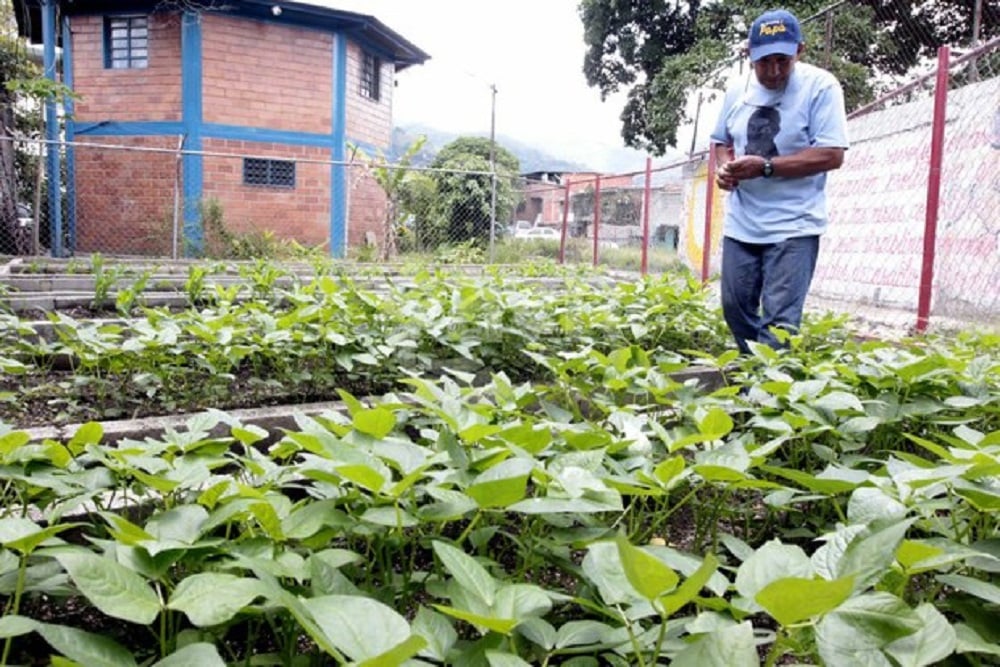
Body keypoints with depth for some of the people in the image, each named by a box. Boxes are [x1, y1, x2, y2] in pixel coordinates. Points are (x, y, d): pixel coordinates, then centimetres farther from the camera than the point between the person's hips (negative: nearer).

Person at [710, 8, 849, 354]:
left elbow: (832, 155, -15)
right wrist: (723, 166, -5)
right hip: (740, 224, 6)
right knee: (735, 306, 12)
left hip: (793, 227, -6)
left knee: (779, 320, -7)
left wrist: (765, 166, -21)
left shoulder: (820, 86, -10)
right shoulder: (738, 90, 7)